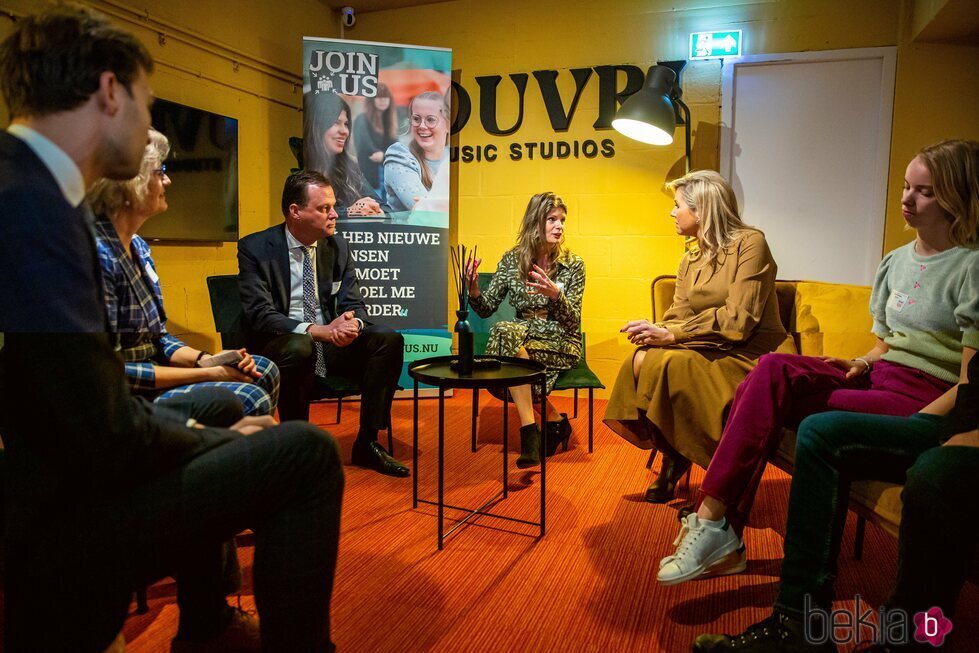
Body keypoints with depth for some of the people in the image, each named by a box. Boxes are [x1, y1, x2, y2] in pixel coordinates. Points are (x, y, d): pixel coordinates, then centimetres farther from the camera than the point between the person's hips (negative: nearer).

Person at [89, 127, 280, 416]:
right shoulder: (97, 254, -20)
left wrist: (208, 360, -6)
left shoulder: (138, 246, 9)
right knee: (250, 399, -21)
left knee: (265, 371, 5)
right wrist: (207, 374, -18)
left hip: (150, 376, 9)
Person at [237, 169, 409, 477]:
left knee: (389, 340, -17)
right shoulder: (255, 248, -10)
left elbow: (354, 304, 5)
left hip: (331, 341, 5)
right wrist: (317, 330, -32)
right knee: (299, 346, -38)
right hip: (278, 347, -5)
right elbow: (260, 316, -18)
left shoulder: (337, 245, 4)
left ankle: (367, 442, -8)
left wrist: (352, 323, -22)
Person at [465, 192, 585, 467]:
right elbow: (486, 309, 3)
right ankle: (554, 420, -18)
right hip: (524, 338, 3)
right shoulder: (512, 260, 5)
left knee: (507, 334, -29)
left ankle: (530, 431, -23)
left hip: (561, 346, -3)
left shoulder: (573, 264, -2)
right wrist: (474, 290, -19)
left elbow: (573, 322, -8)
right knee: (506, 330, -31)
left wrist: (555, 294, -27)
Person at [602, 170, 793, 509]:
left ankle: (676, 457, -7)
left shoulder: (750, 243, -8)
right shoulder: (689, 260, 15)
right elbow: (677, 316, 7)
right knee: (641, 360, -21)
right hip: (707, 350, 7)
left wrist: (670, 334, -21)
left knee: (665, 366, -30)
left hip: (749, 355, -6)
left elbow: (738, 320, -18)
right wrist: (655, 331, -17)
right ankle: (672, 456, -4)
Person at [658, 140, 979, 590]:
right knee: (773, 370, -22)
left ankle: (715, 522, -19)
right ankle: (715, 521, -25)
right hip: (880, 377, 6)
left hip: (927, 397, -6)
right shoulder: (896, 261, 16)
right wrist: (863, 363, 0)